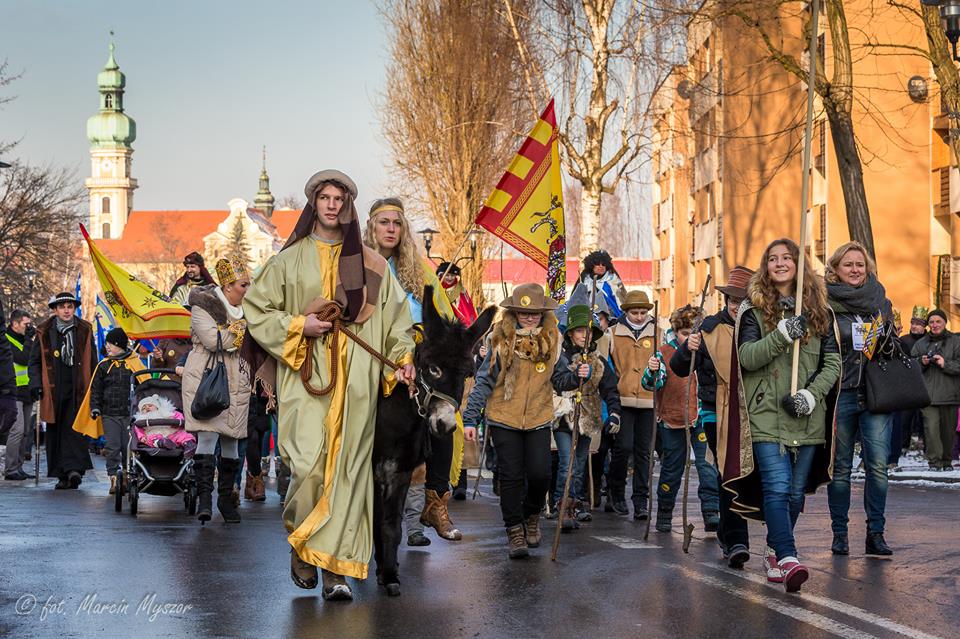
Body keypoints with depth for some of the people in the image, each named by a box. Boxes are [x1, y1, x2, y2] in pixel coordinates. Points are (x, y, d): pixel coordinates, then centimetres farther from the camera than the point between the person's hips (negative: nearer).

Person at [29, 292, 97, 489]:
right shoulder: (44, 332, 6)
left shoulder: (84, 330, 7)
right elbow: (35, 360, 10)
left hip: (77, 390, -1)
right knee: (55, 432, 3)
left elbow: (92, 362, 12)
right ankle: (62, 475, 9)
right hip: (53, 390, 1)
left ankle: (73, 469, -20)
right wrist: (36, 384, -2)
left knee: (74, 429, -13)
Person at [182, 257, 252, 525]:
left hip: (236, 380, 6)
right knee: (208, 434, -15)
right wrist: (239, 329, -6)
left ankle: (226, 497, 14)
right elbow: (212, 340, -18)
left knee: (231, 438, 6)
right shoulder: (203, 305, -5)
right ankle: (205, 497, -17)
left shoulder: (244, 309, 16)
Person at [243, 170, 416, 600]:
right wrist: (298, 325, -5)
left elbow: (394, 314, 11)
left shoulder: (369, 263, 12)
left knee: (347, 468, -4)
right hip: (306, 374, -1)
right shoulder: (290, 260, 9)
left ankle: (335, 567, 0)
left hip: (356, 377, 2)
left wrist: (403, 358, -3)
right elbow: (256, 309, 10)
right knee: (310, 464, -15)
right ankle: (300, 544, 10)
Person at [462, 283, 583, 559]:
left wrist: (576, 376, -14)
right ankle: (515, 531, 13)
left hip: (538, 420, 2)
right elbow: (484, 381, -5)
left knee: (540, 474, -4)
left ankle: (531, 515, 26)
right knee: (511, 477, 0)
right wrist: (470, 418, -8)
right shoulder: (501, 343, -8)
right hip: (504, 420, -2)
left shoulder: (550, 342, 1)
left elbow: (559, 380, 8)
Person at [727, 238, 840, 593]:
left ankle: (774, 551, 24)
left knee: (796, 490, 8)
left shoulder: (819, 310, 11)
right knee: (776, 487, -15)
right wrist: (781, 335, -22)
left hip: (807, 418, 3)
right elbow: (747, 358, -8)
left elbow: (832, 361, 8)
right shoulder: (754, 310, 4)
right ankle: (787, 558, -23)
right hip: (767, 415, -3)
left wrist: (812, 393, -8)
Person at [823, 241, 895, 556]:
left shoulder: (881, 302, 12)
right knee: (840, 467, 4)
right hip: (840, 395, -2)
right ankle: (840, 533, 13)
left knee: (878, 464, -6)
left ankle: (876, 533, 1)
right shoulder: (826, 305, 0)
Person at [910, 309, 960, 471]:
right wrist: (922, 362, -6)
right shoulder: (921, 343, 14)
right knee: (931, 427, -12)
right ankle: (934, 461, -10)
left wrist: (946, 364, -17)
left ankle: (946, 461, 18)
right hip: (928, 394, 1)